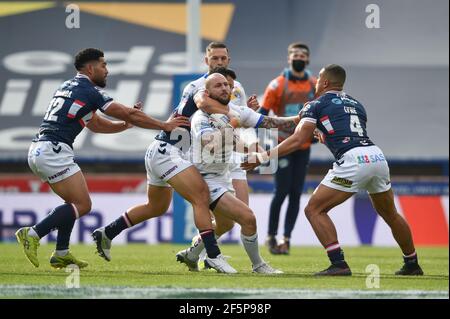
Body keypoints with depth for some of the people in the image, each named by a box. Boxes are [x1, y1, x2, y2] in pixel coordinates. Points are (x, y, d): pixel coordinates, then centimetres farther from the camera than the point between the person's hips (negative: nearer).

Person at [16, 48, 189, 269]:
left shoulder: (68, 88, 23)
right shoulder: (89, 91, -5)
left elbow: (95, 124, 30)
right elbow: (128, 114, -2)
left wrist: (127, 122, 20)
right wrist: (165, 125, 7)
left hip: (37, 151, 10)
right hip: (53, 151, -10)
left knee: (74, 202, 19)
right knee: (82, 205, -8)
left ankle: (61, 253, 14)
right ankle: (33, 234, -17)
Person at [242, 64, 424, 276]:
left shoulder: (316, 105, 10)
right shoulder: (356, 105, 27)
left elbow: (298, 140, -1)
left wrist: (262, 157, 2)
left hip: (353, 161, -7)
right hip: (377, 156, 7)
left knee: (314, 209, 2)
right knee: (389, 213, 27)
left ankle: (338, 264, -10)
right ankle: (412, 264, 36)